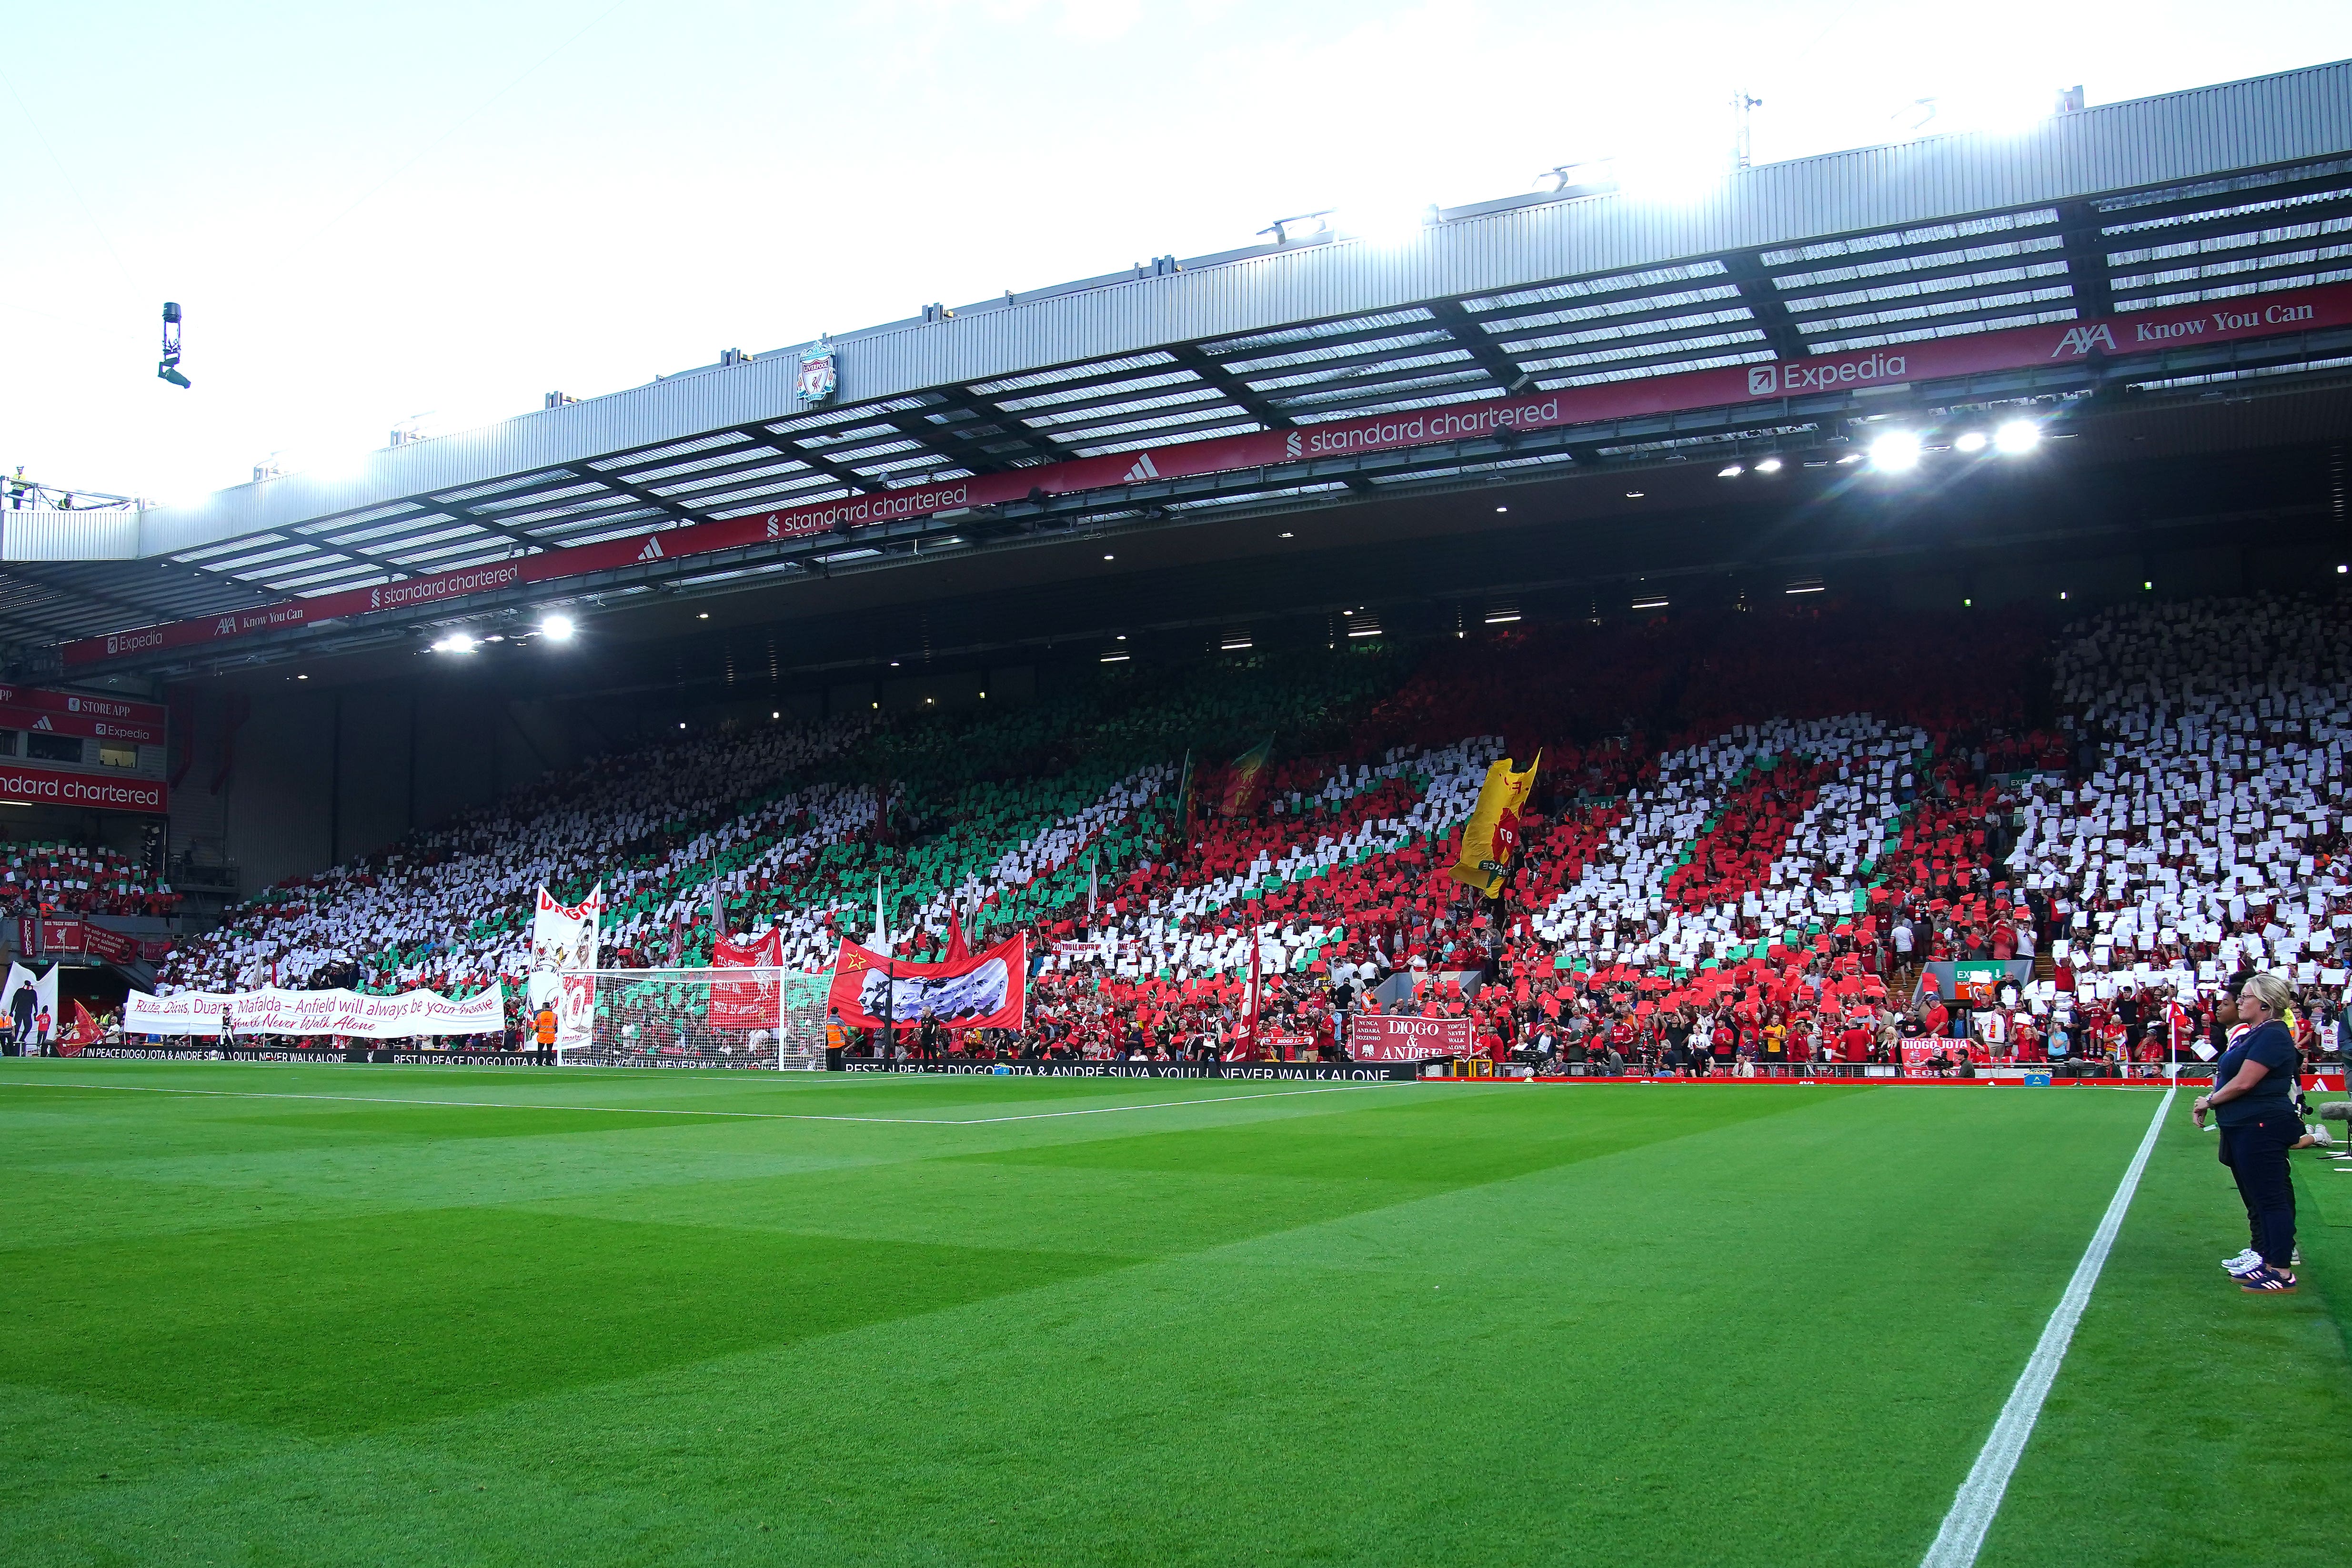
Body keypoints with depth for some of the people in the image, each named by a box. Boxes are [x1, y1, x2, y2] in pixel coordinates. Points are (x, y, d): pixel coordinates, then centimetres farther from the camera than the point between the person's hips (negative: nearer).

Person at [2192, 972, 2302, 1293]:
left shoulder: (2273, 1036, -16)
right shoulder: (2250, 1035, 16)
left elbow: (2243, 1083, -20)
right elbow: (2228, 1078, 19)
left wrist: (2210, 1101, -6)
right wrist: (2207, 1102, 3)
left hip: (2262, 1128, -11)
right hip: (2243, 1129, 11)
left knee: (2270, 1198, -7)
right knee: (2256, 1198, 17)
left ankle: (2282, 1272, -3)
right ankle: (2266, 1260, 26)